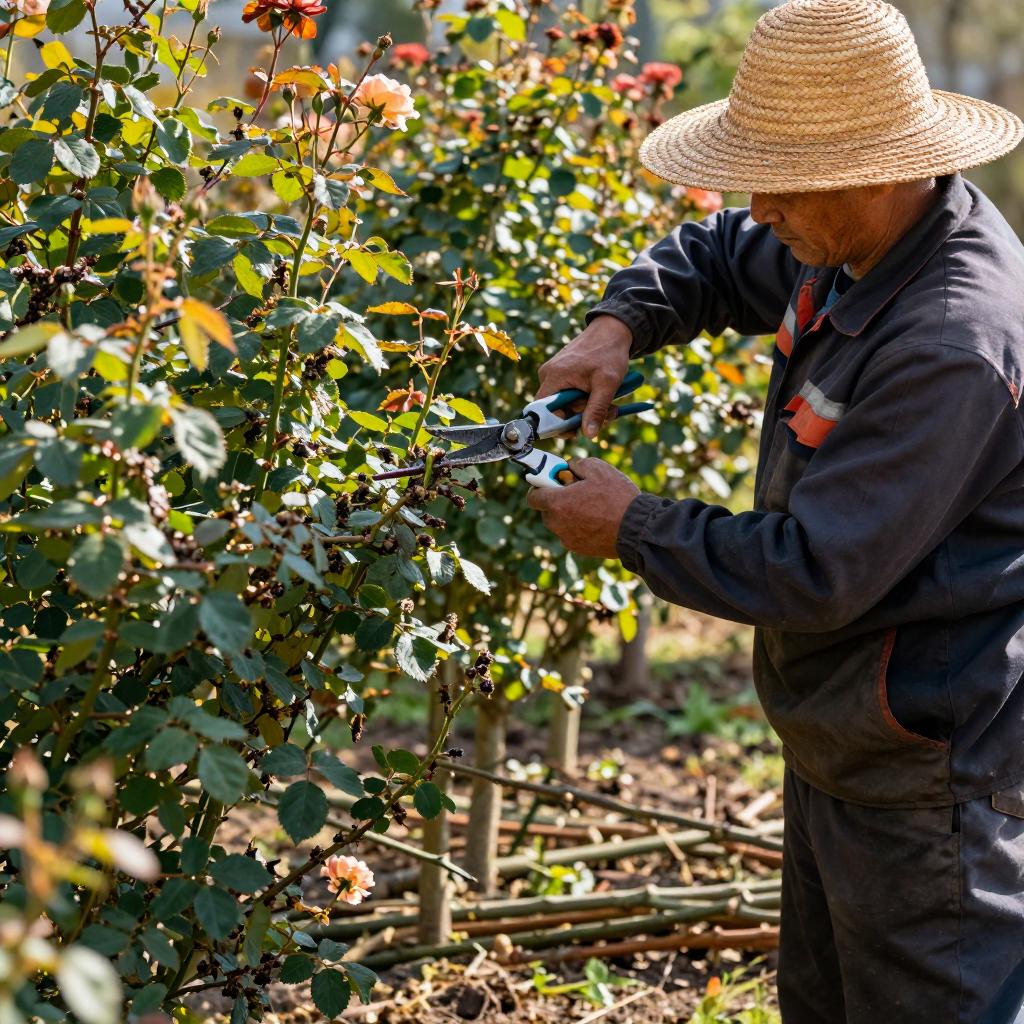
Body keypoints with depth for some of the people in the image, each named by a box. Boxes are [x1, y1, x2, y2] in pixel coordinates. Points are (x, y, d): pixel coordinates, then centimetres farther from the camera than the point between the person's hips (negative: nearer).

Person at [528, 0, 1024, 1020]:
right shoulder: (858, 247, 0)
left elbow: (816, 571, -28)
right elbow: (713, 256, 20)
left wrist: (634, 526, -15)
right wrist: (618, 324, 0)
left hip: (927, 779, -10)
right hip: (842, 746, 10)